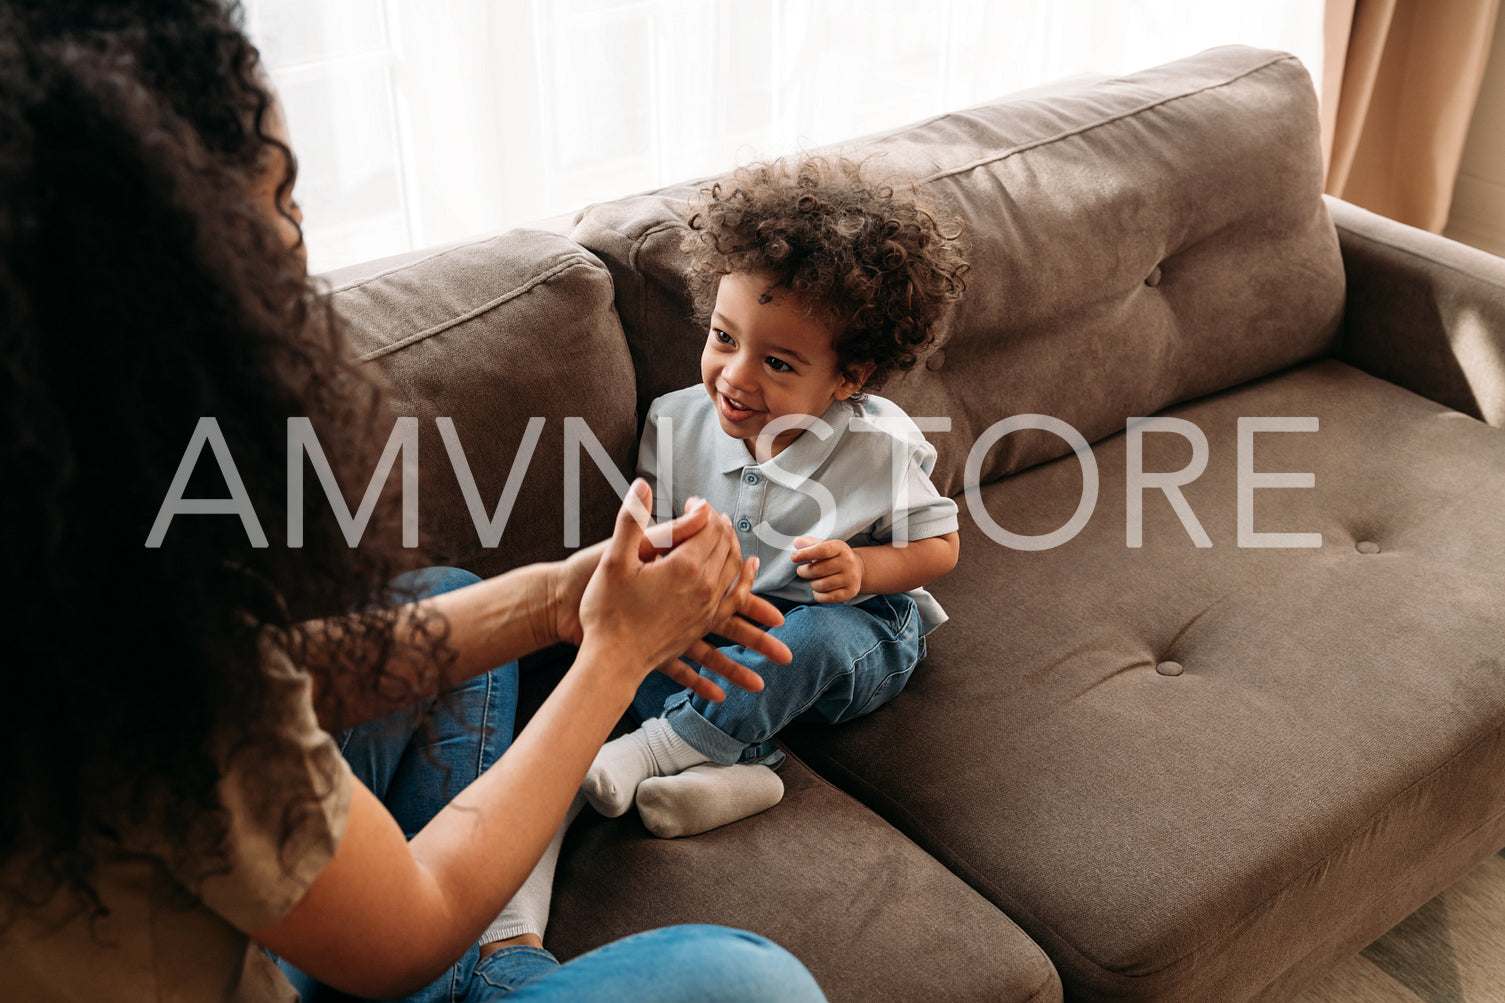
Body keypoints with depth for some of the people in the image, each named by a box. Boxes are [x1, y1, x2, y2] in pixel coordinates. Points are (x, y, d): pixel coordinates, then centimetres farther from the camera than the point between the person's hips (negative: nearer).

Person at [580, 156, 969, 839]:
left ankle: (657, 750, -32)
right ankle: (737, 765, -33)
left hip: (857, 631, -3)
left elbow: (939, 546, -8)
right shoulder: (676, 423, -10)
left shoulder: (880, 446, -19)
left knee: (816, 637, -36)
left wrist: (863, 567, -26)